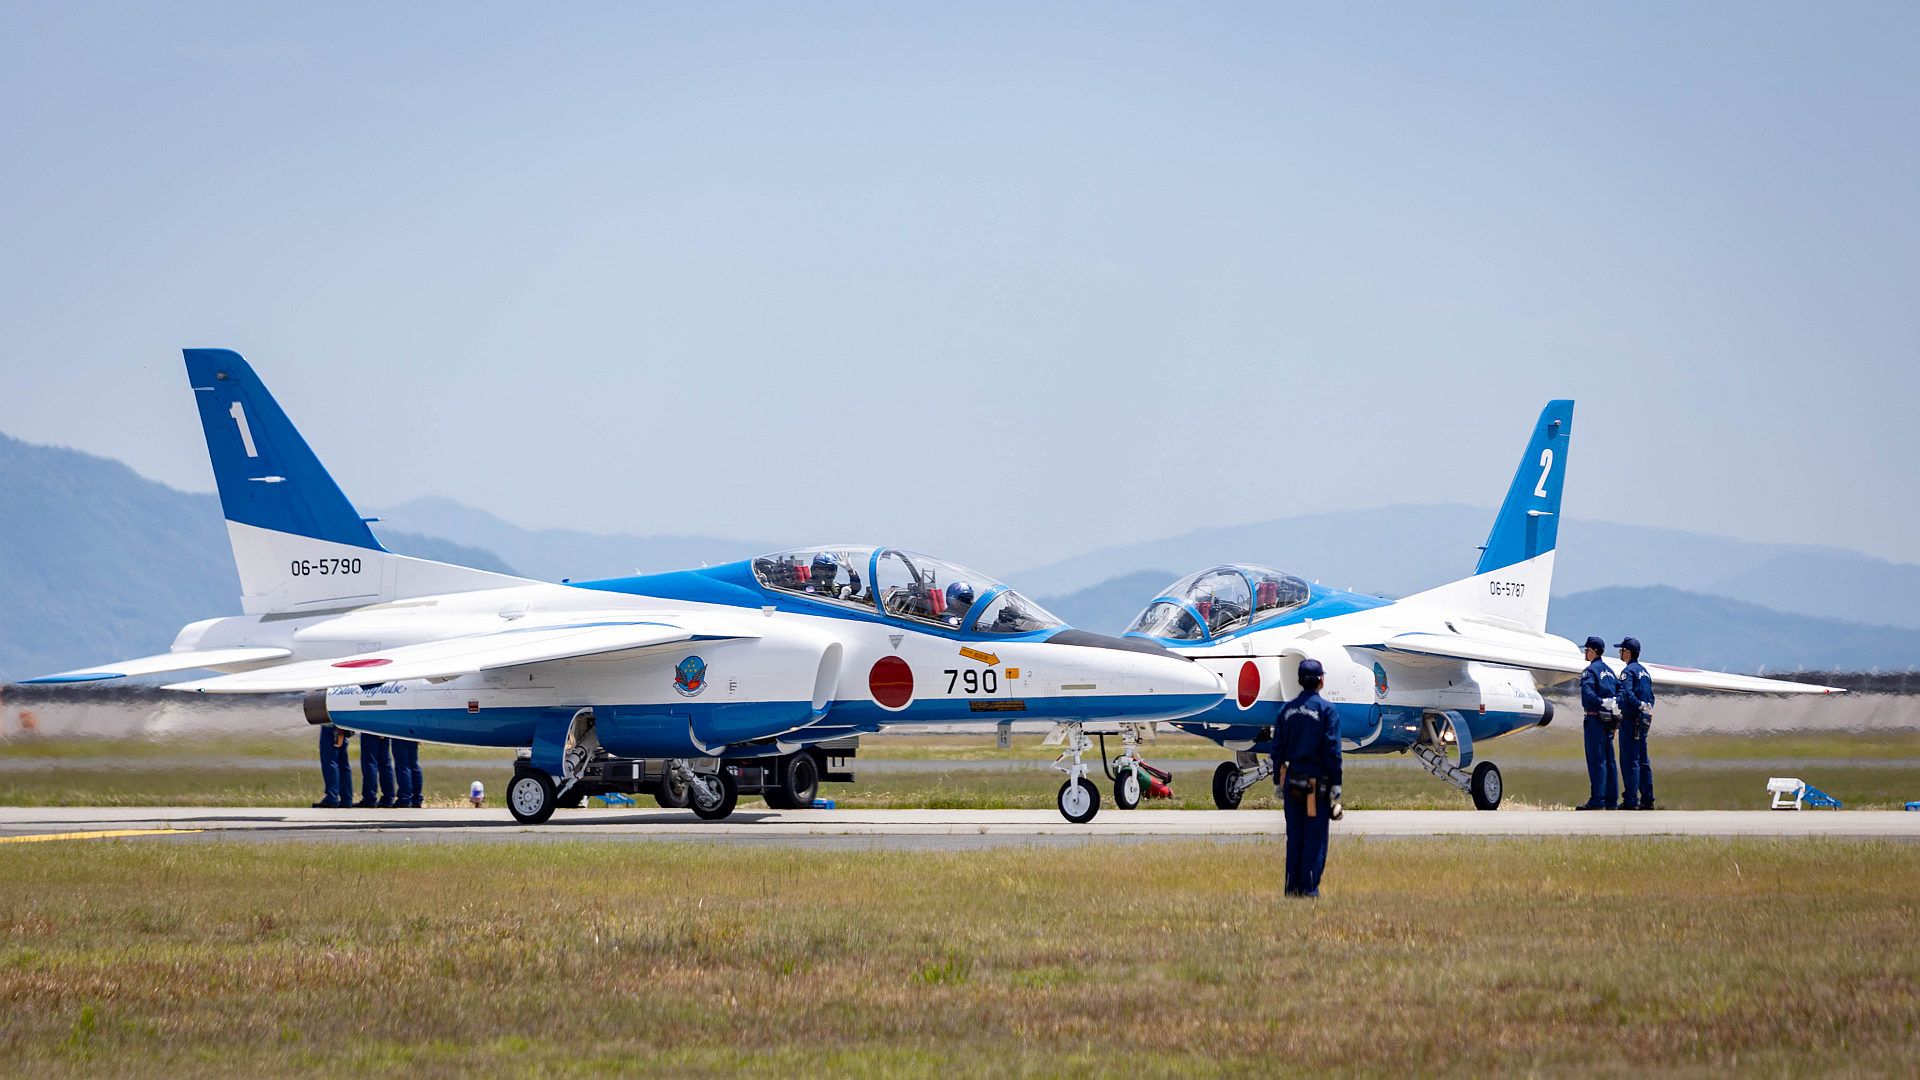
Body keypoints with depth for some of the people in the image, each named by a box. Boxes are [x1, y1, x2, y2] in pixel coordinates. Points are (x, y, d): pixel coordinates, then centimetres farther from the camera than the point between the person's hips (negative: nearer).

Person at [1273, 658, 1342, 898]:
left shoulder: (1287, 709, 8)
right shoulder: (1326, 710, -7)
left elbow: (1278, 749, 10)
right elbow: (1332, 750, -10)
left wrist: (1279, 782, 16)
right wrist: (1336, 784, -7)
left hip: (1291, 780, 4)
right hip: (1317, 782, -4)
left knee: (1294, 836, 9)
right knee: (1315, 836, -1)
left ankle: (1292, 887, 9)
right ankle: (1309, 887, -3)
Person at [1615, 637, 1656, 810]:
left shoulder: (1628, 671, -11)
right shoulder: (1644, 671, 16)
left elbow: (1628, 694, -26)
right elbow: (1651, 697, 18)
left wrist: (1640, 706, -20)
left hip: (1631, 720, -9)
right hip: (1644, 722, 9)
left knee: (1629, 761, -7)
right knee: (1642, 761, 13)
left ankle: (1631, 800, -9)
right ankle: (1647, 799, 14)